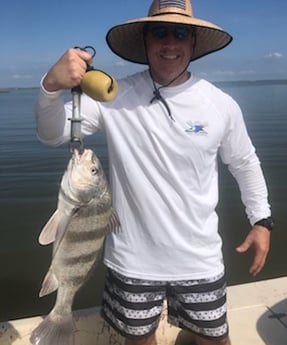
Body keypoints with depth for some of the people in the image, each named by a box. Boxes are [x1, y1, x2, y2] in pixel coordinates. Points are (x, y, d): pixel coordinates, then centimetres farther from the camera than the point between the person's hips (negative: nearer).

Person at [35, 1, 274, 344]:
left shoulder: (222, 105, -7)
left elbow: (245, 164, 8)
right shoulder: (115, 97, -11)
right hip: (132, 260, 0)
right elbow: (52, 134, -15)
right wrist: (52, 86, -34)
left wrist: (262, 219, 6)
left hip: (199, 259, 1)